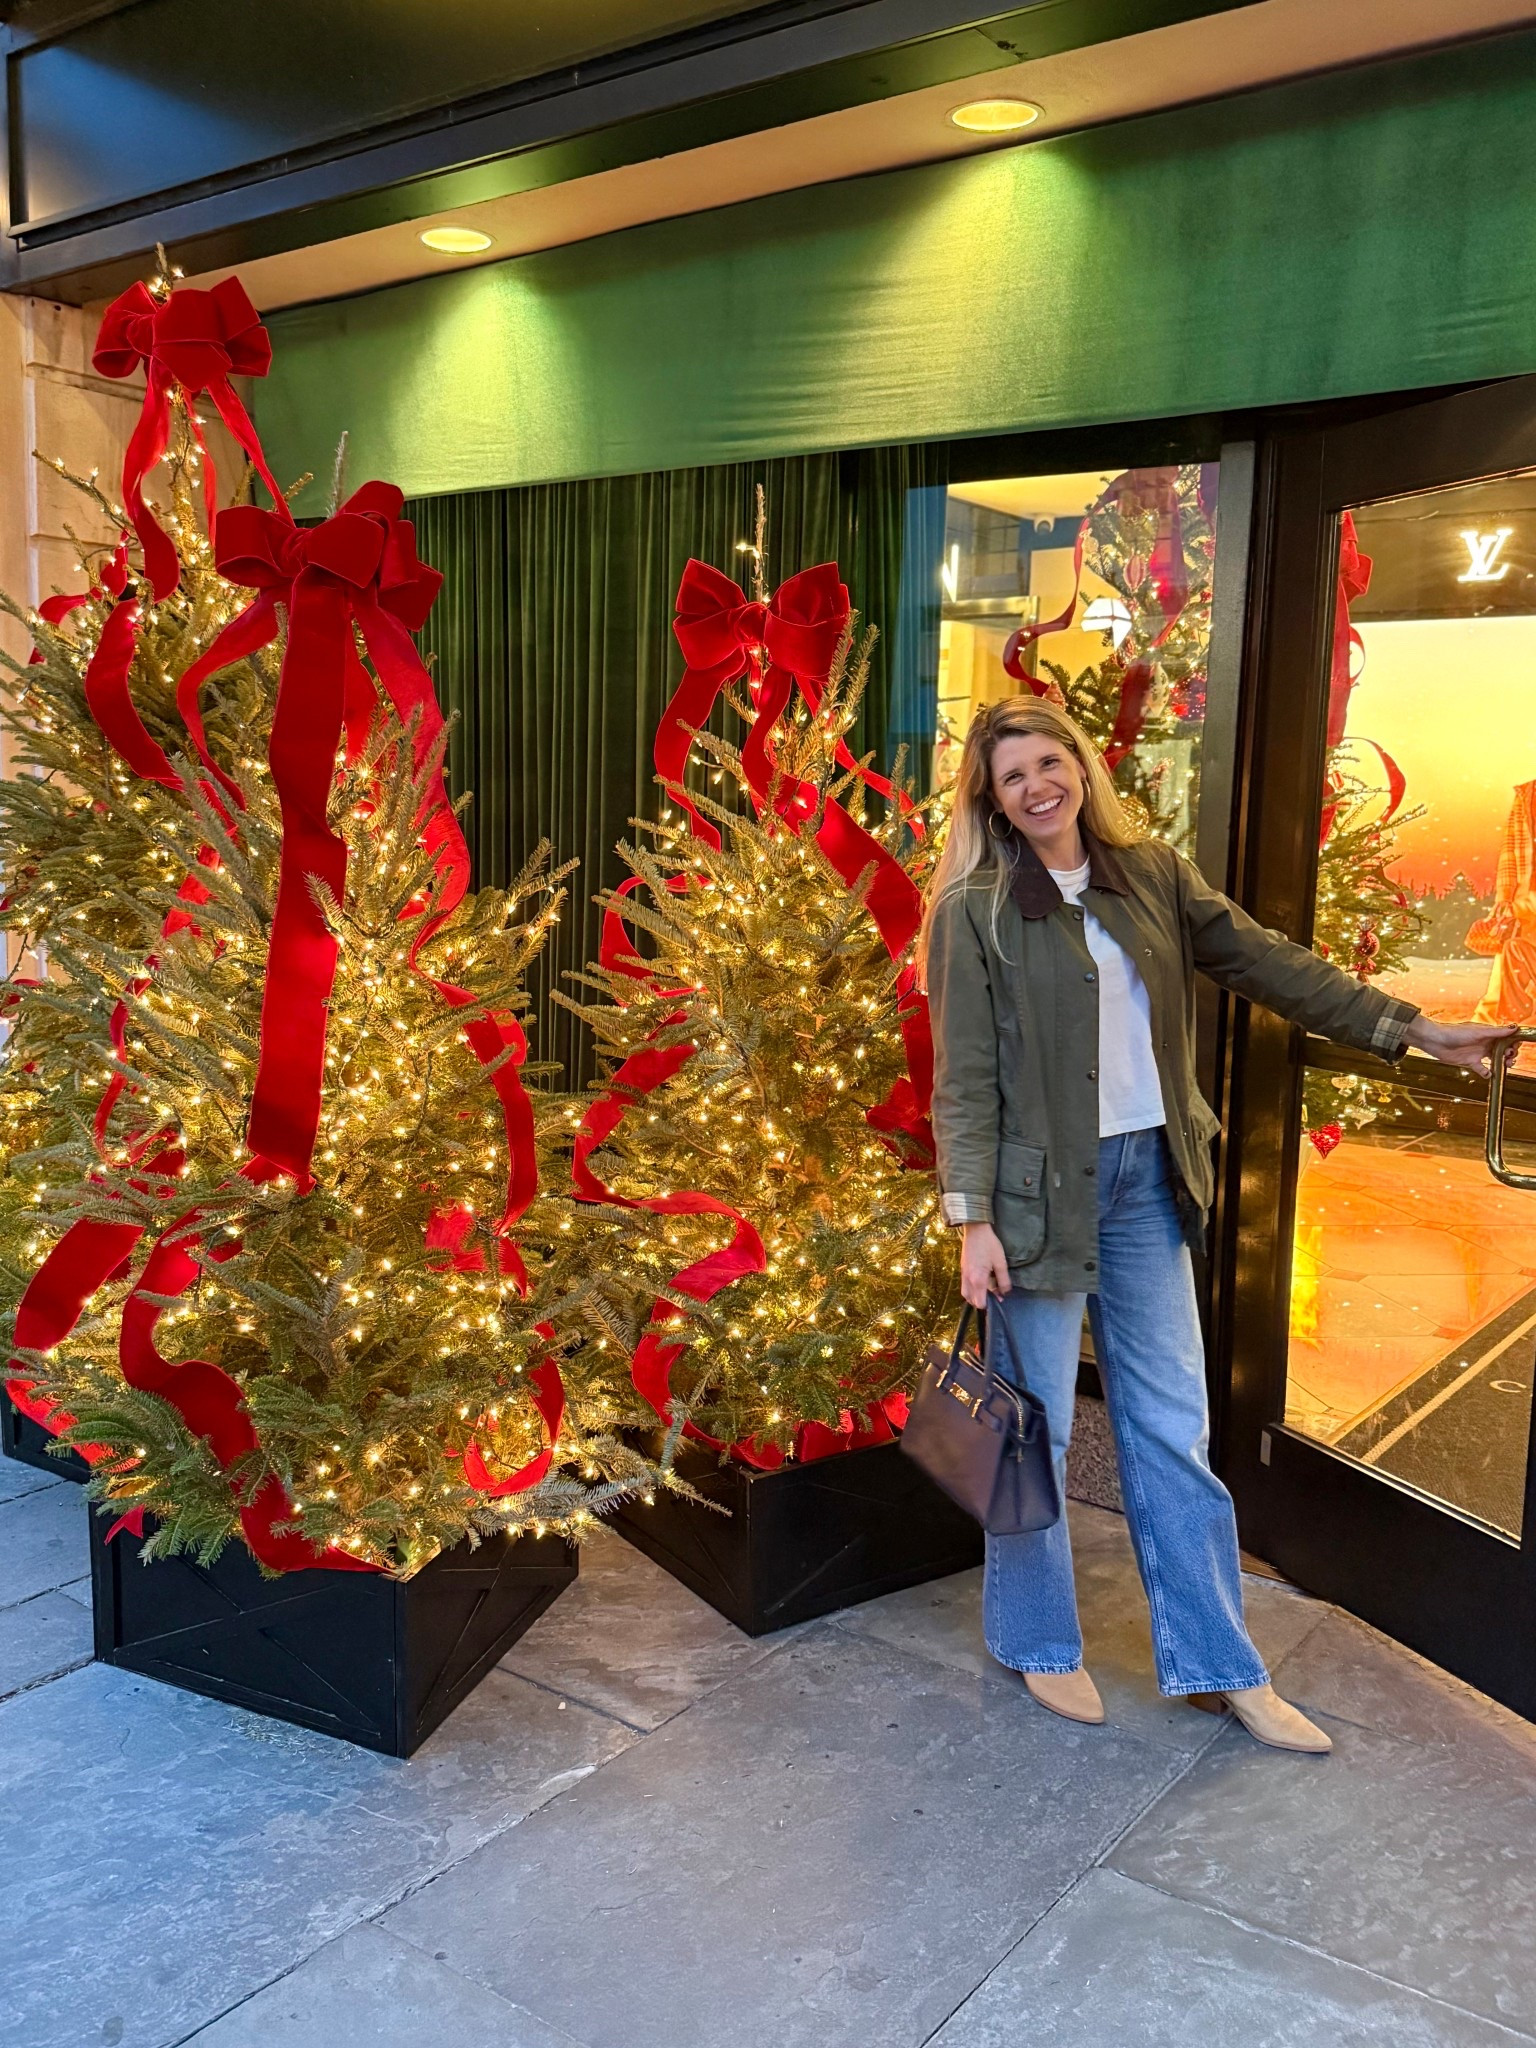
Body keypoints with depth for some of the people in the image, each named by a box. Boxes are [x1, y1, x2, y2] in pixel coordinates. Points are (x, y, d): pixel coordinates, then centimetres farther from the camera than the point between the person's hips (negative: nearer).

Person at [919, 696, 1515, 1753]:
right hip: (1040, 1189, -4)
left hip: (1148, 1180, 4)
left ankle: (1219, 1664, 24)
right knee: (1037, 1428, 8)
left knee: (1172, 1428, 11)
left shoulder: (1153, 874, 6)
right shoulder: (976, 911, -8)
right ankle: (1040, 1643, 29)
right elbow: (965, 1077, -10)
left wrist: (1415, 1029, 6)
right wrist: (973, 1219, -15)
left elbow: (1267, 963, 8)